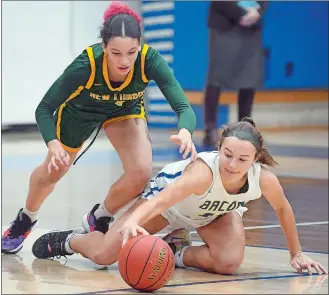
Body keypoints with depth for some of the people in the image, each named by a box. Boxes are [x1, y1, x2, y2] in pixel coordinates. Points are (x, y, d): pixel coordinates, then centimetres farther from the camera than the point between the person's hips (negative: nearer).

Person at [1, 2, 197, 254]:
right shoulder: (86, 64, -40)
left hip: (126, 111, 1)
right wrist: (53, 144, -49)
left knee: (141, 173, -21)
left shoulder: (150, 61, -38)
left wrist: (185, 131, -65)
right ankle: (25, 220, 50)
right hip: (80, 110, -1)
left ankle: (99, 220, 10)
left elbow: (184, 107, -42)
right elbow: (44, 109, -31)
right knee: (53, 171, 16)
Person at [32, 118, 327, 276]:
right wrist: (133, 222, -80)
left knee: (229, 263, -26)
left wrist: (297, 253, 0)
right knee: (103, 254, -9)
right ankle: (68, 240, 28)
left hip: (218, 211, 4)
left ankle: (178, 252, 6)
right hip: (169, 191, -3)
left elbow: (283, 209, -11)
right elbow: (163, 199, -61)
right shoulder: (204, 170, -46)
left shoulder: (264, 179, -34)